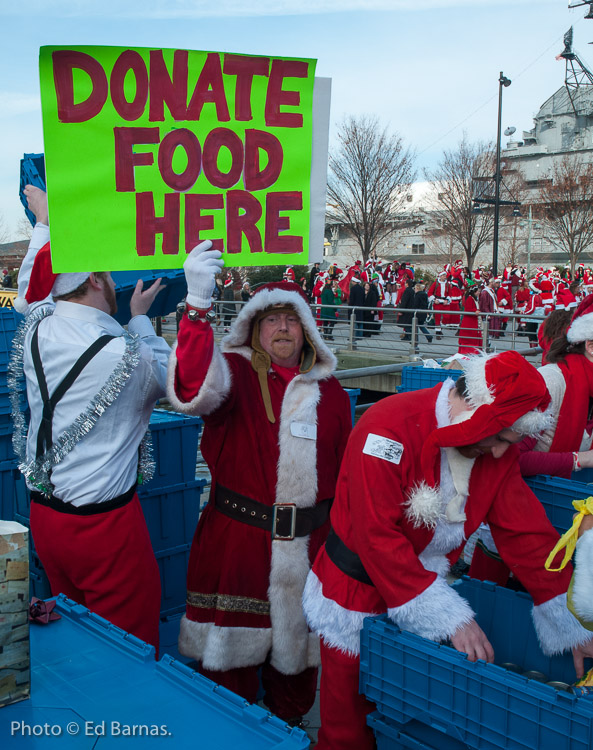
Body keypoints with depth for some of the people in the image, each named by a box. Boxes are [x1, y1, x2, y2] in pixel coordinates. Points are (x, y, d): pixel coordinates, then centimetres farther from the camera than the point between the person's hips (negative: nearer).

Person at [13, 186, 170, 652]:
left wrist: (44, 222, 33)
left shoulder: (37, 329, -4)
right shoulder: (124, 354, -22)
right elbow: (166, 377, 0)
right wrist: (140, 317, 11)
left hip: (43, 512, 7)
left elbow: (32, 288, 19)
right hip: (104, 522, -7)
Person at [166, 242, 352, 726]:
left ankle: (289, 724, 43)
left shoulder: (329, 391, 7)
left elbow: (346, 469, 13)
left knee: (296, 642, 19)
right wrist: (197, 306, -41)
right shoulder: (236, 372, -5)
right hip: (235, 538, -3)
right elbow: (197, 386, -30)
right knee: (231, 649, 9)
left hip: (307, 543, 3)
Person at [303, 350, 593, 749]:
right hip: (357, 597, -5)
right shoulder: (390, 430, -27)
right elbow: (378, 538, -29)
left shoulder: (498, 449, -4)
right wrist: (449, 616, -29)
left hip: (425, 590, 6)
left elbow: (527, 533, -2)